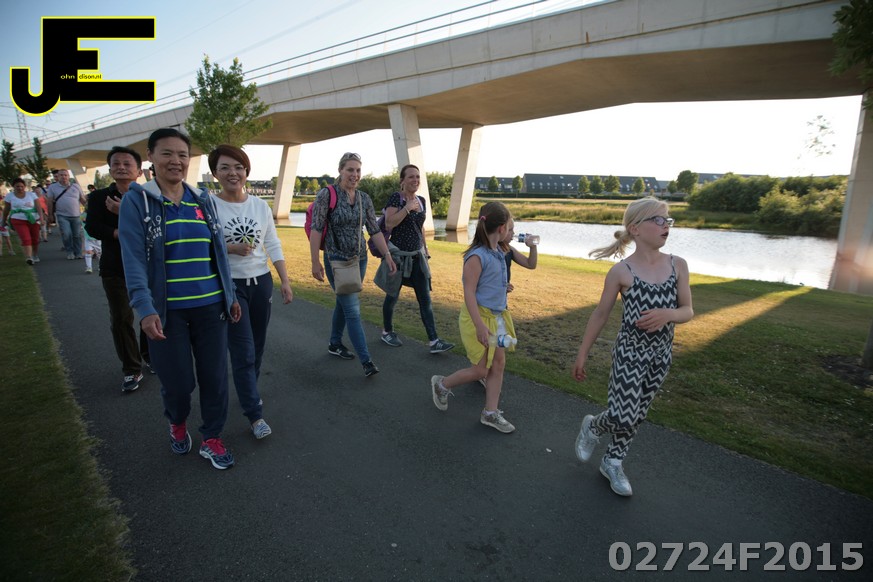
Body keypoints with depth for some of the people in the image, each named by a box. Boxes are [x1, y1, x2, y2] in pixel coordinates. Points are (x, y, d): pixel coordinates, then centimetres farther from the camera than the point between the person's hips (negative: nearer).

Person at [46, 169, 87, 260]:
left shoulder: (76, 186, 8)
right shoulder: (52, 187, 4)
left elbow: (83, 200, 11)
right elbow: (50, 202, 6)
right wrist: (51, 215, 5)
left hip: (76, 215, 1)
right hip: (62, 215, -1)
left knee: (77, 235, 5)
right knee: (66, 234, -10)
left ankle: (78, 253, 14)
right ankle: (70, 252, 6)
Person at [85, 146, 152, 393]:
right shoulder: (98, 197, 4)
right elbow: (92, 227, -7)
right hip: (115, 268, 1)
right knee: (121, 320, 4)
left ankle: (149, 358, 30)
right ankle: (131, 369, 16)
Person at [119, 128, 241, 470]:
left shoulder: (203, 200, 7)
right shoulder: (136, 201, -4)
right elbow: (133, 259, -11)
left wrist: (230, 295, 12)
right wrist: (145, 309, -20)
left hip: (210, 305, 3)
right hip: (167, 310, -3)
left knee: (214, 375, 7)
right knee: (178, 381, 5)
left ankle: (211, 439, 27)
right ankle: (177, 424, 39)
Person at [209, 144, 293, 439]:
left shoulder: (260, 205, 4)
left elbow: (273, 246, 6)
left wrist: (285, 281, 2)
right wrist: (230, 249, -21)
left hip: (261, 282, 4)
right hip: (229, 285, -4)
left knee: (257, 347, 14)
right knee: (243, 351, -4)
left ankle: (248, 391, 38)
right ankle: (255, 414, 6)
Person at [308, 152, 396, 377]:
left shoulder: (364, 199, 5)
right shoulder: (326, 194, -11)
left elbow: (374, 230, 6)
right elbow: (316, 230, -12)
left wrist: (387, 255, -1)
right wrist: (315, 262, -15)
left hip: (360, 259, 6)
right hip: (337, 260, -6)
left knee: (343, 303, 19)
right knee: (353, 310, -8)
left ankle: (335, 344, 38)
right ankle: (367, 361, -5)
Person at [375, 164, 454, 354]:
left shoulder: (421, 201, 8)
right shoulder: (396, 198, -10)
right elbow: (389, 223, -23)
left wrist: (425, 249, 20)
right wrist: (407, 208, -23)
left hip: (417, 256, 5)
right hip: (399, 256, -5)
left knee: (425, 299, 1)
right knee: (393, 296, 10)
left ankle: (434, 341, 2)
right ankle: (387, 332, 32)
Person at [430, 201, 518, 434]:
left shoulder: (498, 253, 5)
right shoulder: (477, 256, -21)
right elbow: (469, 292, -21)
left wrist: (504, 313, 24)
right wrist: (479, 325, -25)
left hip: (497, 316, 8)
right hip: (479, 316, -8)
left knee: (499, 364, 10)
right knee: (480, 370, 2)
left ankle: (490, 412, 23)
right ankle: (442, 384, 26)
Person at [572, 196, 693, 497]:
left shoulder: (678, 265, -1)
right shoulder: (621, 271, -12)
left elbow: (688, 311, 4)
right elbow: (600, 314, -4)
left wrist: (667, 314, -21)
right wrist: (582, 355, -1)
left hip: (661, 354, 4)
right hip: (629, 352, -4)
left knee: (637, 415, 14)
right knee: (624, 417, -6)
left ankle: (612, 462, 35)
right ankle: (592, 426, 28)